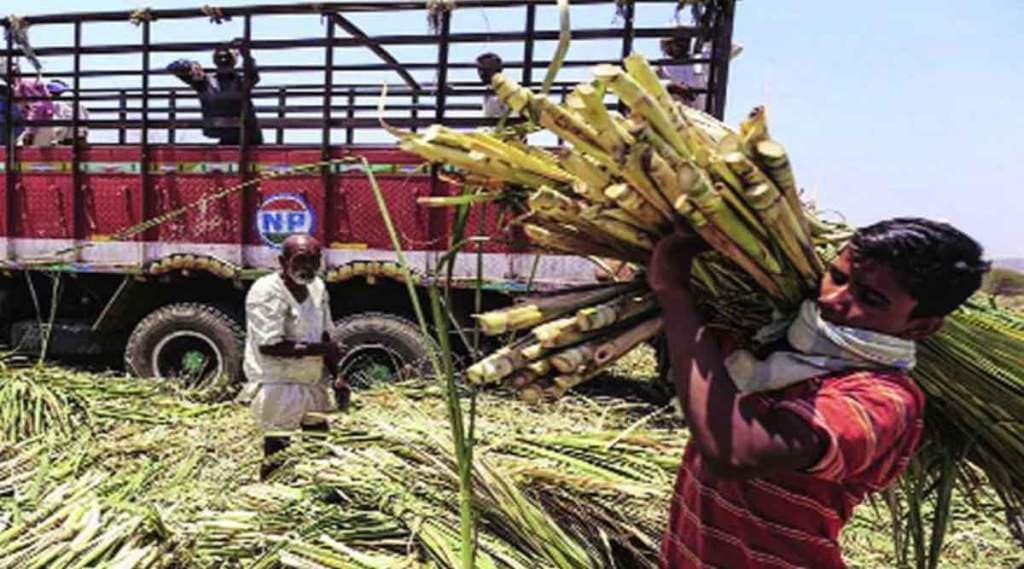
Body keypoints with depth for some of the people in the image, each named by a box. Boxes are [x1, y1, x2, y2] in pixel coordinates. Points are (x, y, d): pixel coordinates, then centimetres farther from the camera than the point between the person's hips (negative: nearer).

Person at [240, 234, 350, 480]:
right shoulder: (266, 292, -18)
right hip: (277, 388, -7)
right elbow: (268, 346, -25)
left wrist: (337, 376, 4)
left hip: (312, 384, 8)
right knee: (277, 462, 0)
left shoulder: (317, 287, 6)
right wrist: (319, 349, -22)